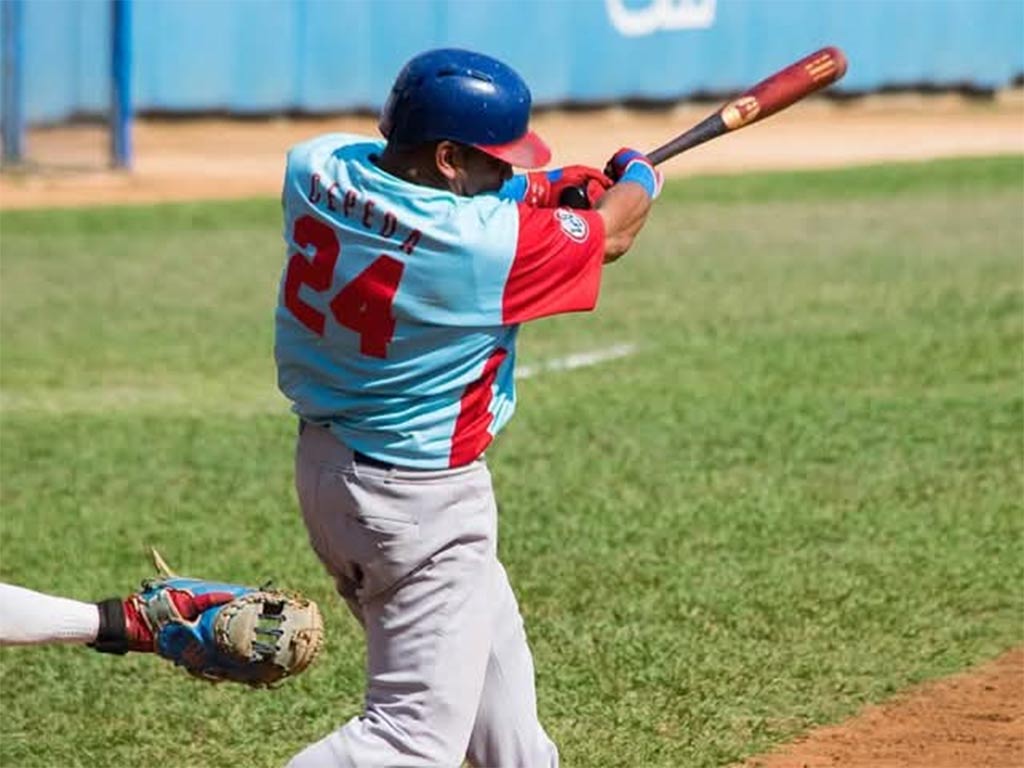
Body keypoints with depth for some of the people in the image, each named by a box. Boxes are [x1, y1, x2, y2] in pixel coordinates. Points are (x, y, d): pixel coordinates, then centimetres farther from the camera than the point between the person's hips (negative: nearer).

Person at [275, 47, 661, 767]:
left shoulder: (315, 168, -9)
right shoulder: (485, 240, -24)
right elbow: (610, 235, -4)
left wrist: (532, 189, 9)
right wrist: (638, 177, 18)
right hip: (422, 499, -9)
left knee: (491, 653, 24)